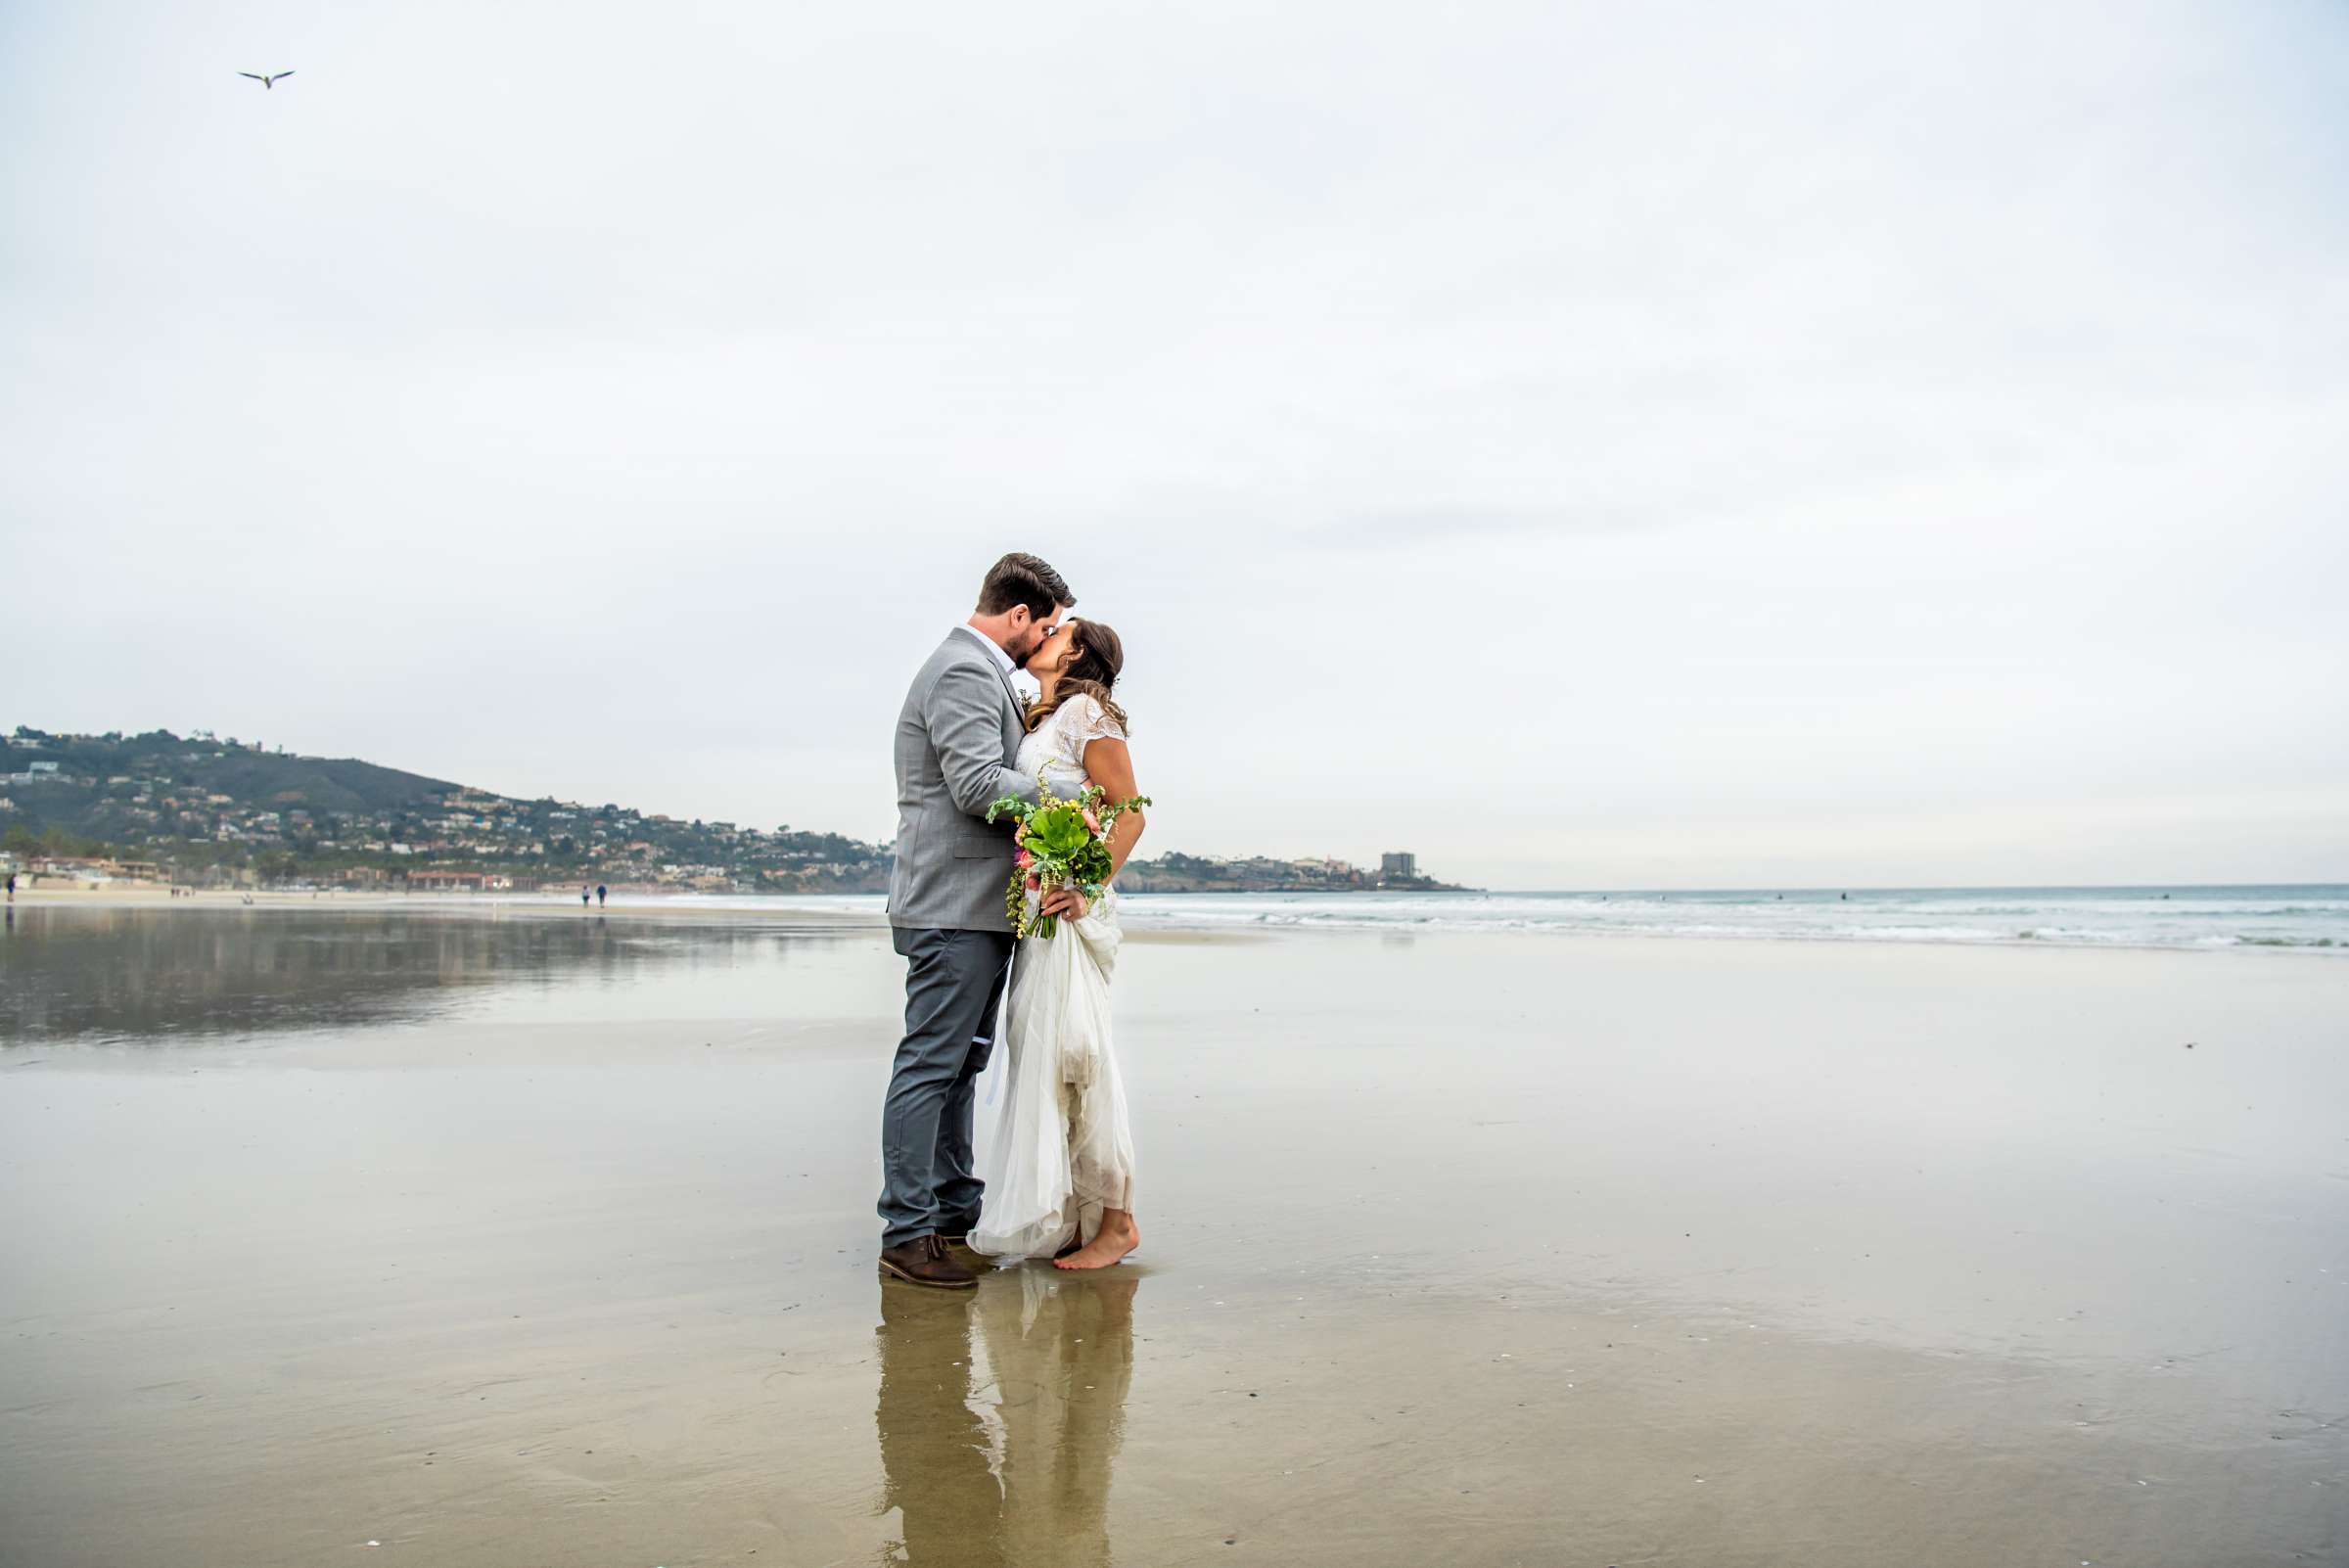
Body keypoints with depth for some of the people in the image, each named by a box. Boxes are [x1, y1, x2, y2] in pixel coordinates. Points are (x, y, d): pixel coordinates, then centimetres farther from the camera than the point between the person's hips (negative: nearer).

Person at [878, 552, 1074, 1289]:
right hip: (954, 905, -11)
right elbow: (979, 785, -22)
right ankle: (907, 1233, -2)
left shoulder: (980, 671, 20)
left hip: (979, 905, 11)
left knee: (962, 1063, 16)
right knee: (931, 1064, -7)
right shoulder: (964, 672, -13)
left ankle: (955, 1209, 25)